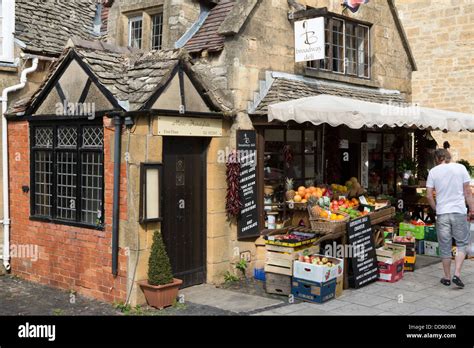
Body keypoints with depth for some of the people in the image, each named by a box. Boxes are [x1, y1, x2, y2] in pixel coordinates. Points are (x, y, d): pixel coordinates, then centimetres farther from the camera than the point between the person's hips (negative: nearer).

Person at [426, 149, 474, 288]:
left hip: (442, 213, 1)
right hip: (459, 211, -1)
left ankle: (447, 277, 17)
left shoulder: (433, 171, 2)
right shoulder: (460, 168, 0)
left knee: (445, 247, 9)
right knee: (462, 243, 11)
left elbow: (429, 195, 0)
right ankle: (457, 274, -3)